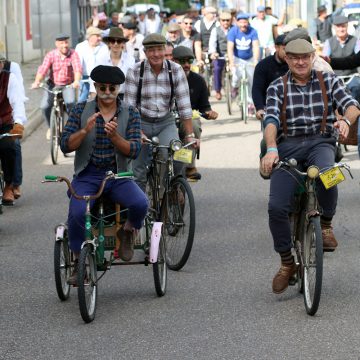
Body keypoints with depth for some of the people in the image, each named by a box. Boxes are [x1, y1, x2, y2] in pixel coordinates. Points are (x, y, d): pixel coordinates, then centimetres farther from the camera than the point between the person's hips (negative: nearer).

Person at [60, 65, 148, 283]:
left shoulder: (130, 114, 4)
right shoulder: (81, 110, 4)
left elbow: (134, 150, -6)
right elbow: (66, 146, -3)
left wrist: (114, 136, -24)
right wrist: (85, 130, -20)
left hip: (118, 176, 1)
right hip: (87, 176, -1)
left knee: (141, 204, -29)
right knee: (77, 213, -31)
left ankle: (128, 232, 7)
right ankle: (79, 263, -8)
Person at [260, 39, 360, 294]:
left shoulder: (328, 80, 9)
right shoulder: (277, 88, 8)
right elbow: (271, 120, -6)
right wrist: (271, 149, -26)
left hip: (320, 142, -1)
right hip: (288, 146, 1)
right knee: (277, 207, -15)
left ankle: (326, 225, -9)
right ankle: (287, 263, 5)